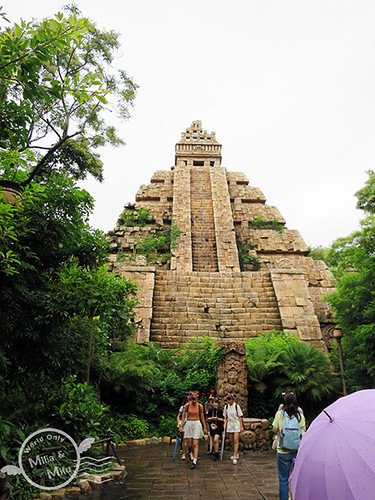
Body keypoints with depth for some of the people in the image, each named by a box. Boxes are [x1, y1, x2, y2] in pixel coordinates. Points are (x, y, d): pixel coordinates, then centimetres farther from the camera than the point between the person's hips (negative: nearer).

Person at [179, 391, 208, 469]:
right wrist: (181, 426, 4)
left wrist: (205, 427, 9)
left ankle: (194, 462, -5)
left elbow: (202, 417, 6)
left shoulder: (200, 406, -3)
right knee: (190, 444, 6)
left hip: (196, 424, -1)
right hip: (188, 424, 1)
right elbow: (184, 416, 6)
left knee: (195, 444, -9)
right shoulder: (187, 405, -3)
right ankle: (195, 455, 33)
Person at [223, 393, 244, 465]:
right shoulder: (226, 407, 4)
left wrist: (241, 426, -5)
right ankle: (236, 453, 30)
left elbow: (240, 417, -3)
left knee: (236, 440, -11)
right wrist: (225, 423, -1)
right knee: (231, 440, 9)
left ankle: (235, 457, -9)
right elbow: (225, 417, 12)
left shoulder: (237, 406, -6)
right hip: (229, 425, 4)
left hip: (236, 424, -4)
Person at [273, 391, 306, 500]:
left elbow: (275, 430, 0)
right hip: (297, 450, 2)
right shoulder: (300, 415, -5)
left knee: (283, 480, 11)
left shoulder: (280, 414, -8)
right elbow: (303, 432, 0)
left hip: (283, 451, -1)